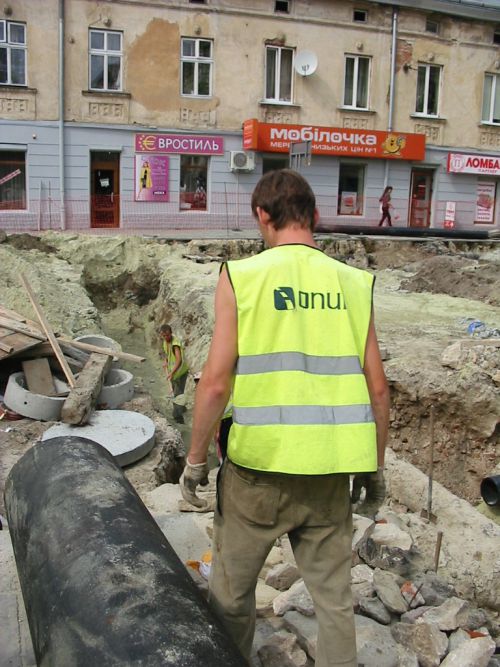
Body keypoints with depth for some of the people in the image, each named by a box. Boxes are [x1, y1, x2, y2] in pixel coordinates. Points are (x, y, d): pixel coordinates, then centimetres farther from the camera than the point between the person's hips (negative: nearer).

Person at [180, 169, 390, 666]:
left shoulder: (241, 276, -8)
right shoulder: (352, 283, 1)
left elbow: (216, 383, -12)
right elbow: (377, 388, 2)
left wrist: (195, 460, 2)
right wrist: (375, 467, 14)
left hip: (260, 464, -2)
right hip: (330, 472, 3)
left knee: (231, 591, 19)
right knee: (334, 596, 18)